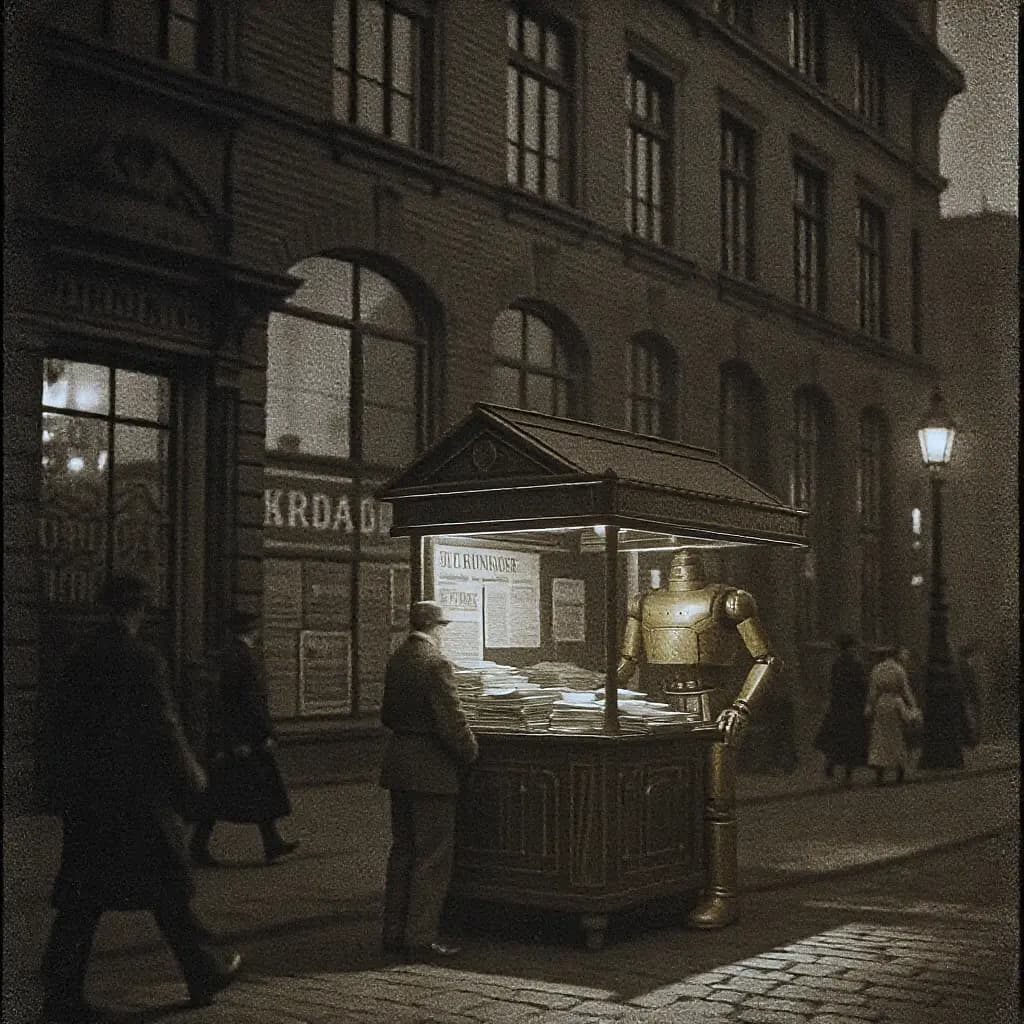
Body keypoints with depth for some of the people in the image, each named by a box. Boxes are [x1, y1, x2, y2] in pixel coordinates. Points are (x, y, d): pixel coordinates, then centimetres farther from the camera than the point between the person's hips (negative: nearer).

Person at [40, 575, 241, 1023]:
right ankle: (205, 974, 22)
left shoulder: (79, 656, 5)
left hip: (84, 798, 6)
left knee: (80, 898, 7)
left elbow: (64, 722, 11)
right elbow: (163, 726, -14)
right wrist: (192, 777, -1)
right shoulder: (143, 659, -14)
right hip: (136, 793, -5)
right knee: (169, 890, 8)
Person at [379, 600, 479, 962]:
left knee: (403, 850, 16)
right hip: (431, 769, -8)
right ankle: (421, 939, 0)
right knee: (433, 855, -1)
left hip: (398, 764, 8)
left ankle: (394, 933, 22)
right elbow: (452, 721, -20)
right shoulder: (435, 663, -17)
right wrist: (469, 753, -4)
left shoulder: (396, 660, 8)